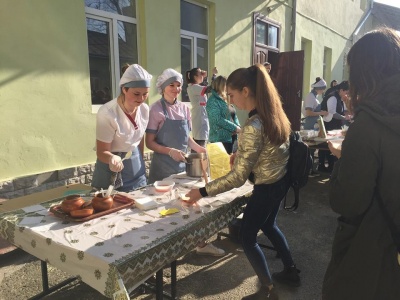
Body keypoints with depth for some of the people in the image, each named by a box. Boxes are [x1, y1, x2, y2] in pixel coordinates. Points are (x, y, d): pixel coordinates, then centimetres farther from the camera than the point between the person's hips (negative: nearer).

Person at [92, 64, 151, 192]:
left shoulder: (144, 109, -7)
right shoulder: (107, 113, -25)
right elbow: (102, 152, -19)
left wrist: (140, 164, 16)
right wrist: (113, 158, -40)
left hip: (136, 169, 6)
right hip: (111, 174, -5)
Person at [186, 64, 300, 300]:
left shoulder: (253, 127, -30)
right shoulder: (275, 113, -3)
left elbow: (238, 178, -28)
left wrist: (203, 192, -21)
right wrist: (240, 155, 10)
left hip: (266, 188, -9)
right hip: (281, 181, 9)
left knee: (247, 237, 11)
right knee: (269, 225, 29)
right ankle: (291, 271, 45)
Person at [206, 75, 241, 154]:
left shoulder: (226, 100, 15)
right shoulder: (213, 101, -10)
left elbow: (234, 116, 17)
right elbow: (218, 120, -19)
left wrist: (238, 127, -2)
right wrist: (235, 128, -15)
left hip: (232, 137, 8)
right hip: (220, 139, -8)